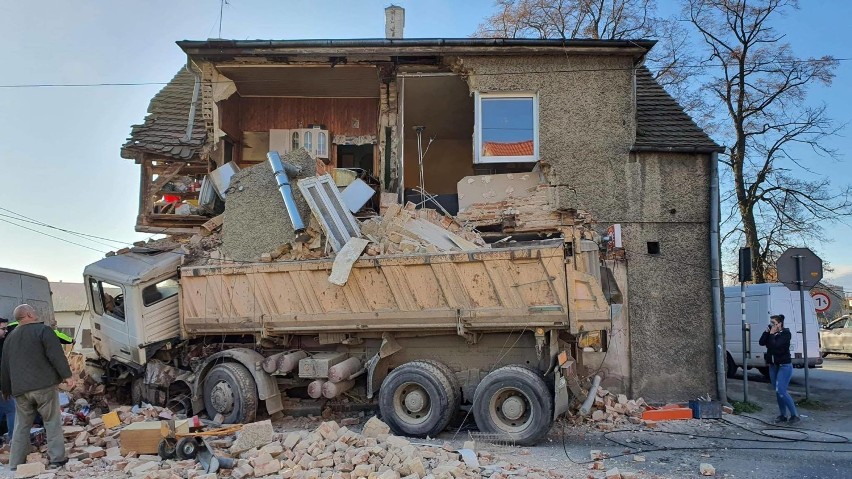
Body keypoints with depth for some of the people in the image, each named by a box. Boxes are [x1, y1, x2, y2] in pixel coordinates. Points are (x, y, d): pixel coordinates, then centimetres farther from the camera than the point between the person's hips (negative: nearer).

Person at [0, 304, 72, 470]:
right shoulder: (43, 330, -4)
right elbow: (56, 355, -12)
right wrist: (66, 375, -8)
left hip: (20, 389, 6)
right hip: (44, 385, -5)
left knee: (22, 426, 13)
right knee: (52, 422, 2)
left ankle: (15, 464, 15)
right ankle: (57, 458, 0)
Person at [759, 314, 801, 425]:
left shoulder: (785, 334, -11)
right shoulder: (771, 333, 8)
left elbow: (776, 345, -24)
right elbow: (761, 342, -3)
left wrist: (772, 334, -14)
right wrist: (767, 331, -8)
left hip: (784, 366, -7)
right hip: (773, 366, 7)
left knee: (781, 391, -15)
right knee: (778, 392, 8)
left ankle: (795, 415, -7)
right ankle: (783, 415, 16)